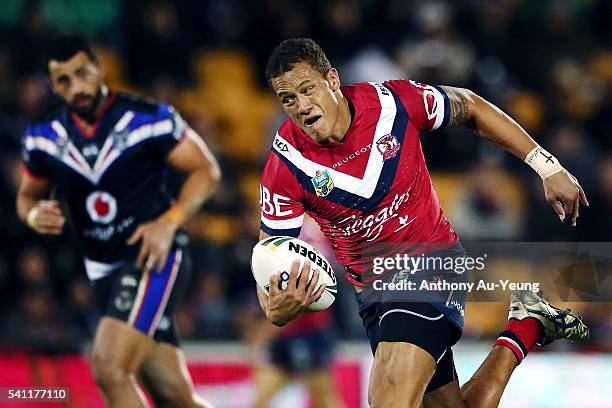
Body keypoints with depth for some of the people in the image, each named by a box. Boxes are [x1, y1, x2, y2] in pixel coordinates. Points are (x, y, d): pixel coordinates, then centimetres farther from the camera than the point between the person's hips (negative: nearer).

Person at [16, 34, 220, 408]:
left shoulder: (150, 120, -10)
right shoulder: (44, 137, 4)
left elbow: (207, 171, -4)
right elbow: (28, 195, 18)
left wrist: (169, 222, -18)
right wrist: (36, 215, -6)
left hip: (154, 259, -6)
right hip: (105, 273, 6)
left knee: (109, 369, -23)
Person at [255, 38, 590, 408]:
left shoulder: (393, 101, -16)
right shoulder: (286, 167, -16)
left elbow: (470, 107, 3)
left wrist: (548, 168, 3)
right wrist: (277, 310, -35)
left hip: (432, 257, -3)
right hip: (373, 291, 3)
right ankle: (526, 327, 31)